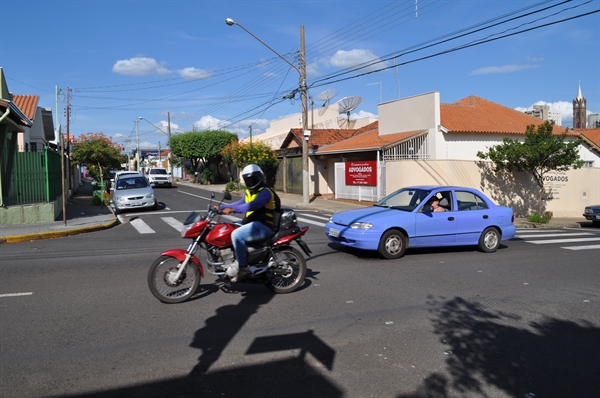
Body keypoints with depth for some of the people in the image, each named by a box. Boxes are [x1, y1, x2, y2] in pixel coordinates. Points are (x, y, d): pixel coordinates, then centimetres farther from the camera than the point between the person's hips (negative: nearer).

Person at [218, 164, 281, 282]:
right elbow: (240, 203, 24)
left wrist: (233, 209, -33)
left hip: (263, 226, -11)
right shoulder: (250, 192, 19)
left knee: (236, 235, -29)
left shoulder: (265, 192, -13)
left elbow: (252, 205, -29)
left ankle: (242, 267, -19)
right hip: (252, 223, 11)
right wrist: (221, 207, 15)